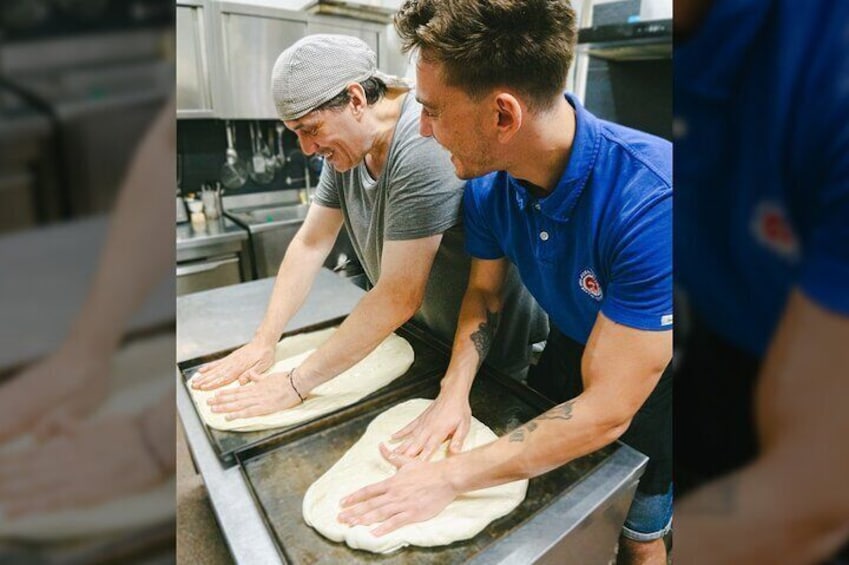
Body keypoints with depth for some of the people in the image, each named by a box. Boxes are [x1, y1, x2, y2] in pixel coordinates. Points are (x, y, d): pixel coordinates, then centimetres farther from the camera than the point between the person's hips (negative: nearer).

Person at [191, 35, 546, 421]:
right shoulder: (347, 145, -4)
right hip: (418, 334, 7)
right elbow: (310, 244, -1)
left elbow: (398, 297, -33)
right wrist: (264, 340, -7)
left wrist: (295, 385, -25)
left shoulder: (423, 147, -31)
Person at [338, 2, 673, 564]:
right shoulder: (487, 183, -20)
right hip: (569, 352, 4)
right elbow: (485, 290, -5)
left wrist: (451, 477, -32)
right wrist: (455, 391, -20)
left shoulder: (651, 200, -39)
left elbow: (606, 412, -35)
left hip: (649, 385, -4)